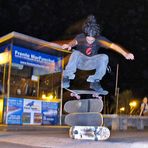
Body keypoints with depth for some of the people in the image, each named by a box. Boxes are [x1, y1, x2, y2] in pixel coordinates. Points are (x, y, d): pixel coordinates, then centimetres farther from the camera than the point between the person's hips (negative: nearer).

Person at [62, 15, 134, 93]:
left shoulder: (100, 39, -15)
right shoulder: (81, 37, -18)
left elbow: (112, 45, -26)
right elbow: (74, 42, -40)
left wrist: (125, 54, -41)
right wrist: (69, 45, -65)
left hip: (91, 63, 2)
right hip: (79, 61, -2)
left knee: (104, 57, -26)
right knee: (75, 53, -34)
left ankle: (95, 82, -15)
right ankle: (67, 78, -23)